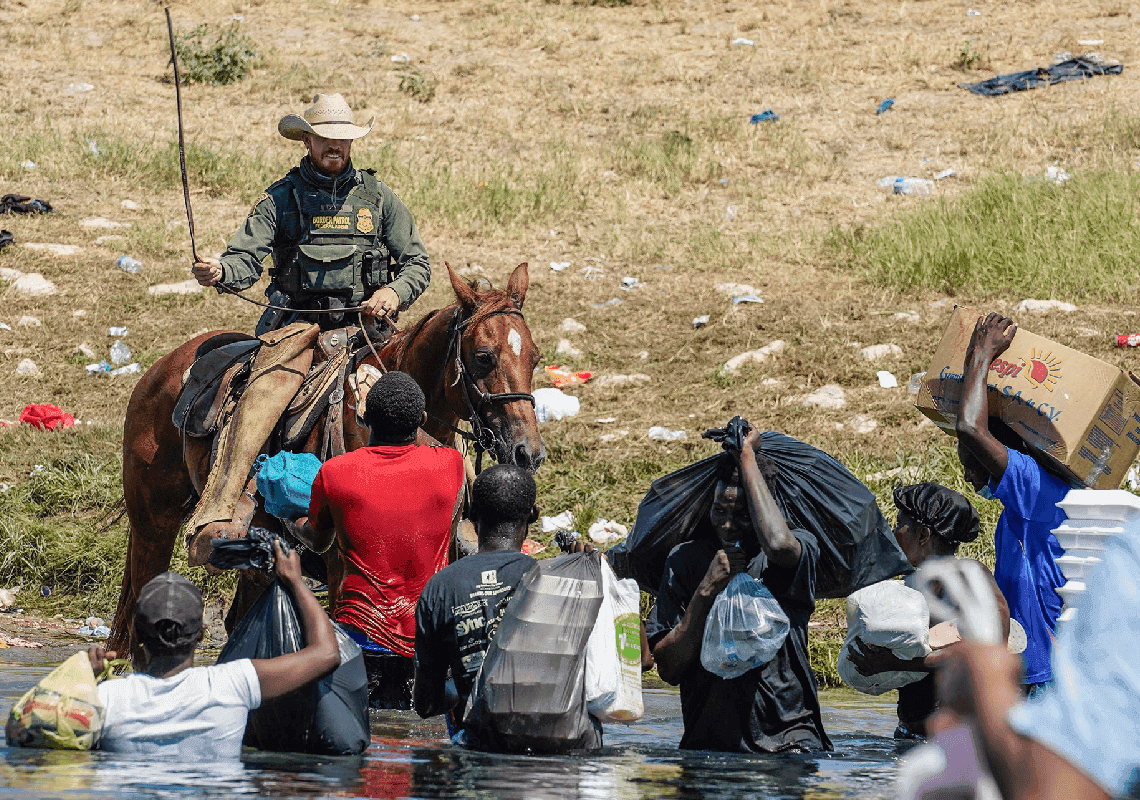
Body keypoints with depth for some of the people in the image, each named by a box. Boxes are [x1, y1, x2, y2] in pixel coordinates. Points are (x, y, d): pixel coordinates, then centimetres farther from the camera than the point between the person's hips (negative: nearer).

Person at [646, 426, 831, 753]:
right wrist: (707, 589, -10)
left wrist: (747, 455, -15)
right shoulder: (685, 560, 8)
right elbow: (668, 670, 2)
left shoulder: (800, 548, 1)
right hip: (709, 738, 3)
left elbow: (778, 544, -28)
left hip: (787, 735, -3)